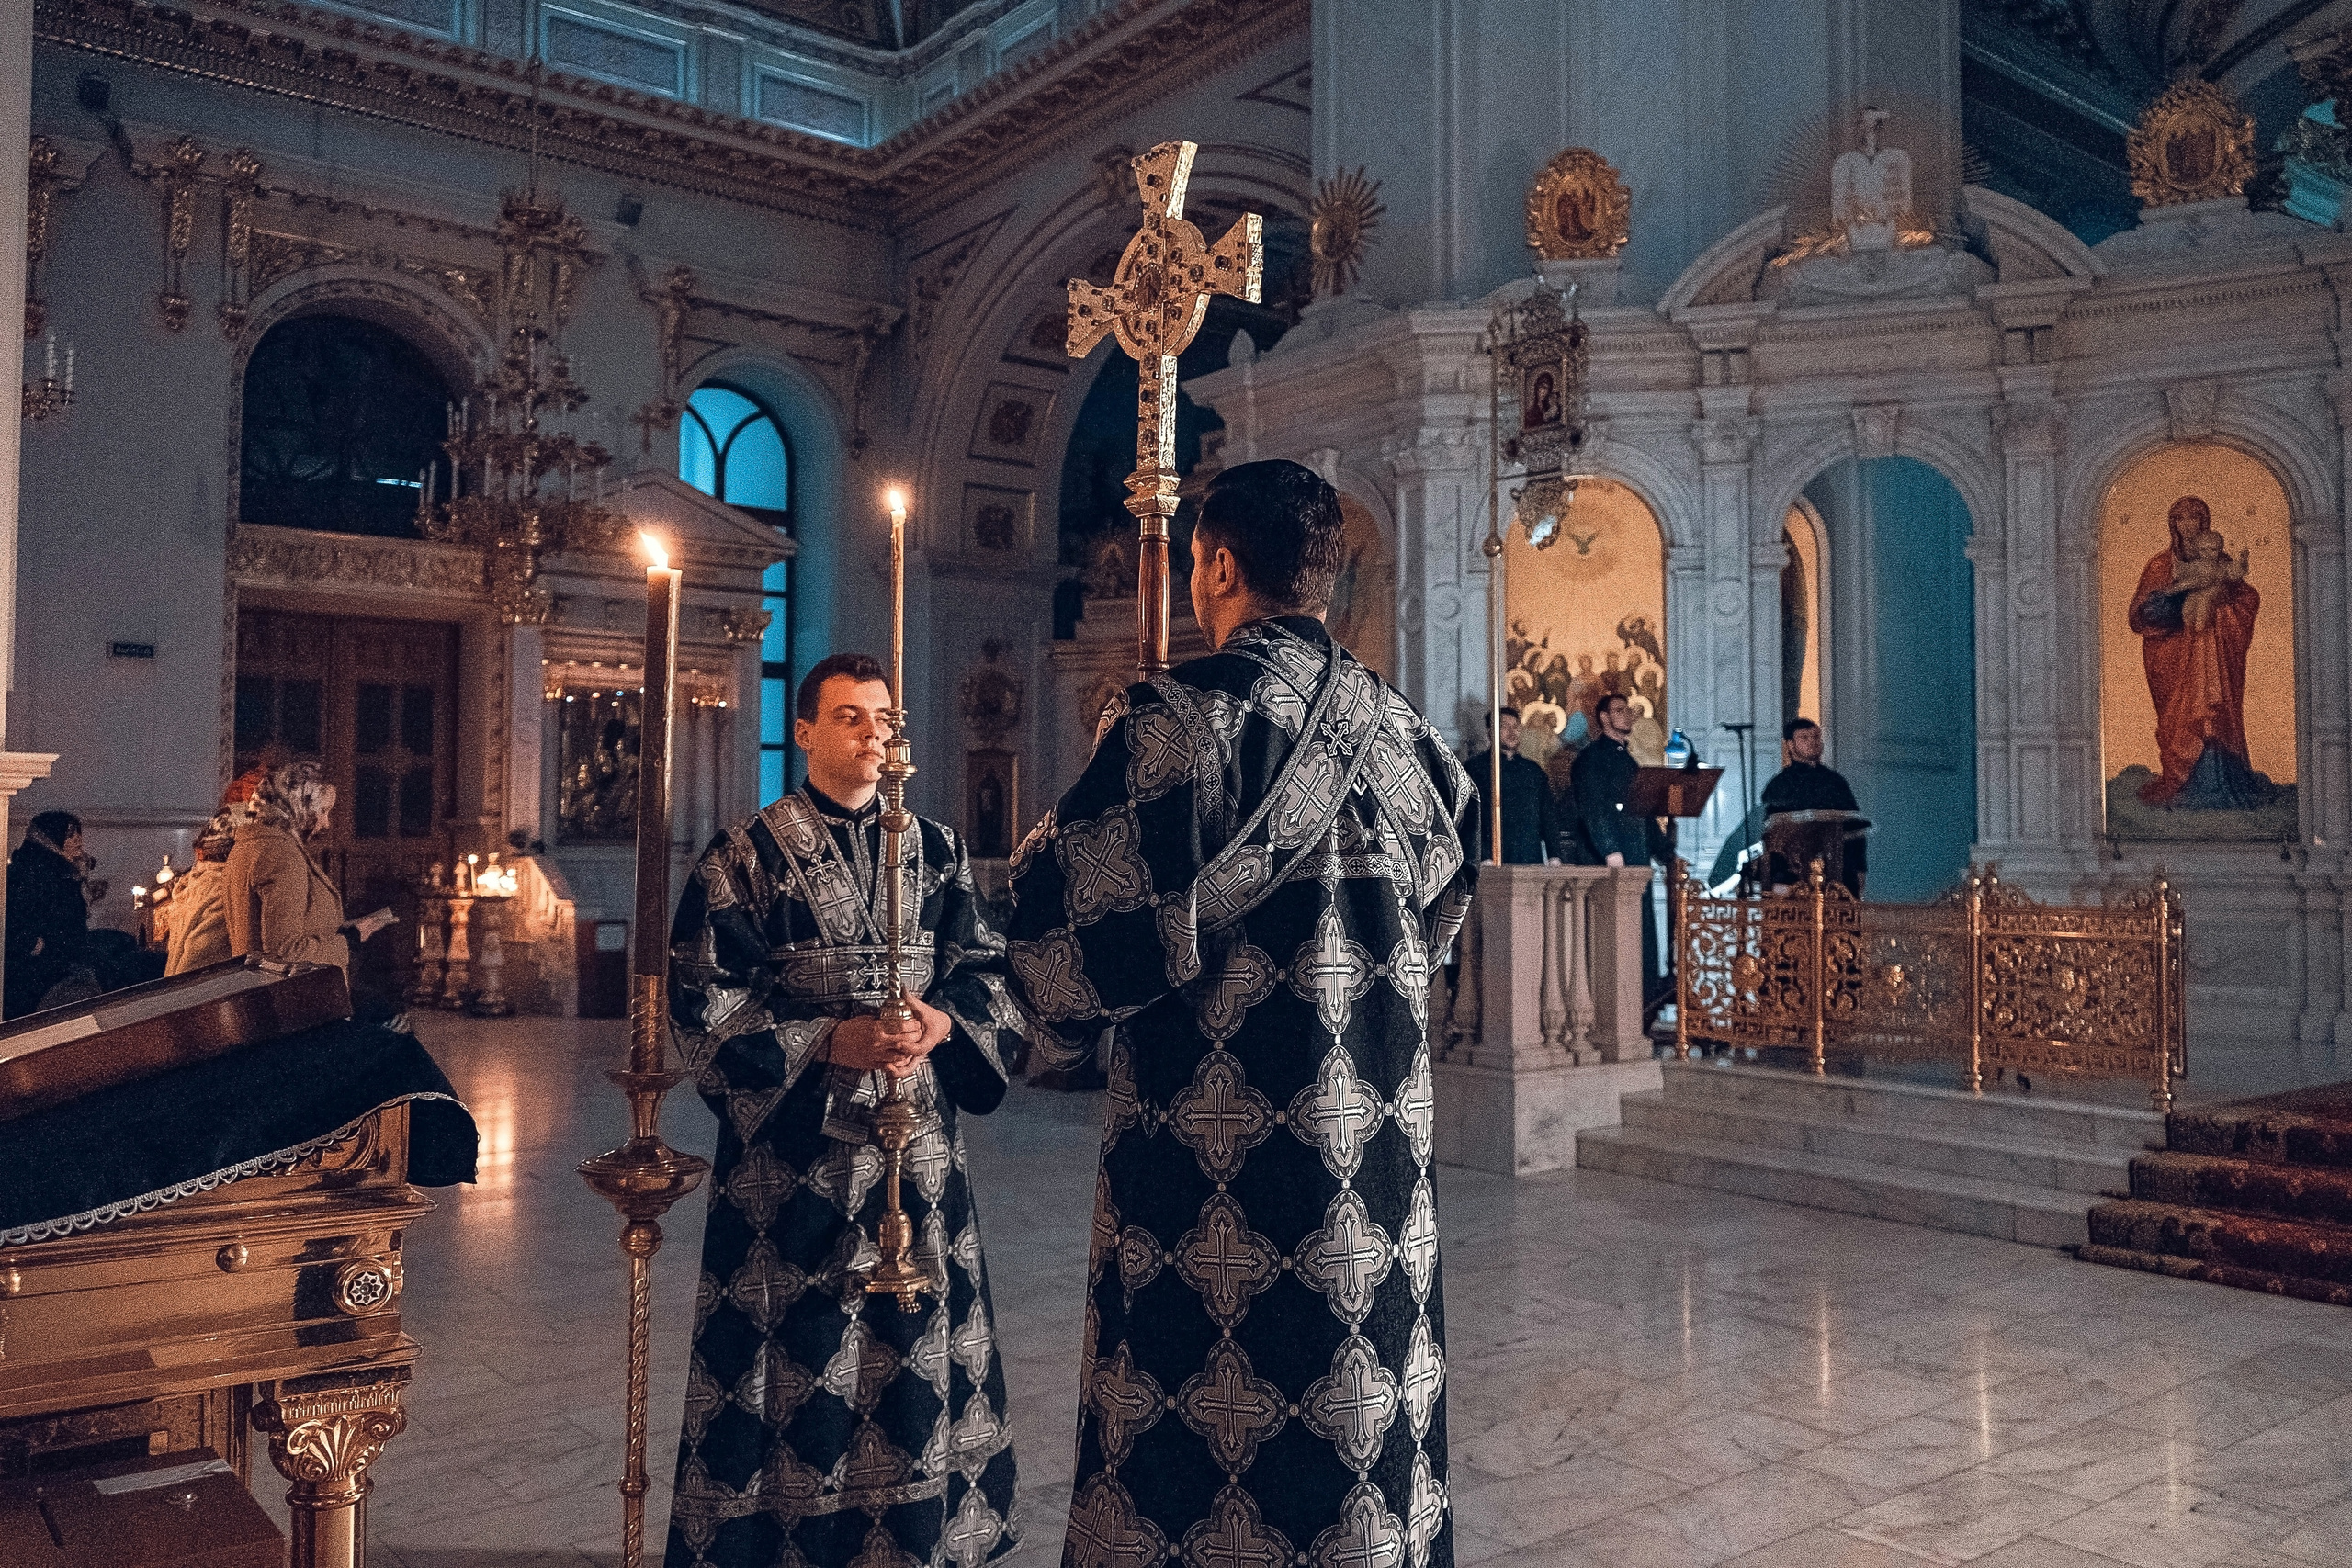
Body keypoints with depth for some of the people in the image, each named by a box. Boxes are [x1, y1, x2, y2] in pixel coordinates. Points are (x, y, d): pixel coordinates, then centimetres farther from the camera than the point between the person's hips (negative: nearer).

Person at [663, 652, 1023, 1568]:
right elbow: (703, 1003, -6)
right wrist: (829, 1041, -17)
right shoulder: (745, 857, -2)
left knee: (922, 1342, 9)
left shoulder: (937, 849, 10)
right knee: (797, 1350, 1)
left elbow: (986, 973, 9)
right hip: (794, 1152, -3)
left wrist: (943, 1022, -13)